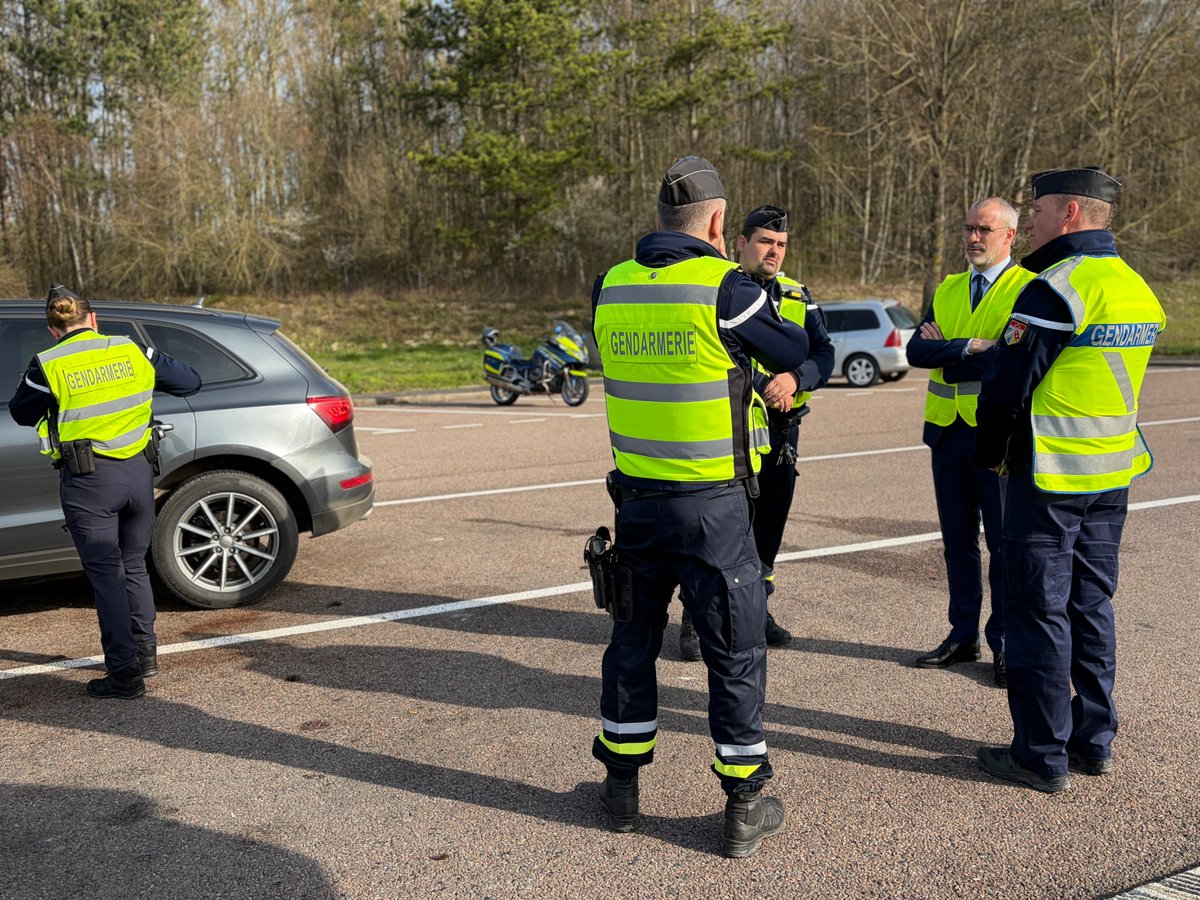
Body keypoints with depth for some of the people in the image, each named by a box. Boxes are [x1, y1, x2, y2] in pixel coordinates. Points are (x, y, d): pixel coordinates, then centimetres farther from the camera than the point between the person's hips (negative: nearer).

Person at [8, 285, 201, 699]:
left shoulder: (48, 365, -5)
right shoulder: (132, 352, 3)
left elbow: (21, 413, 9)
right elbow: (189, 382, 11)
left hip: (87, 479, -4)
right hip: (139, 471, 4)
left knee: (106, 574, 2)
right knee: (133, 565, 20)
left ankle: (124, 672, 3)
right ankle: (144, 651, 28)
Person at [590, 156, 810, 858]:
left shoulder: (611, 286, 2)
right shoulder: (727, 287, -13)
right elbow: (792, 355, -1)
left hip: (637, 501, 5)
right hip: (713, 505, -4)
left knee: (635, 639, 19)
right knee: (736, 650, 9)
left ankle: (622, 787, 31)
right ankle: (746, 807, 20)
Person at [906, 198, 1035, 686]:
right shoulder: (947, 290, 13)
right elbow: (917, 351, 0)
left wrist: (947, 350, -11)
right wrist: (971, 349, -14)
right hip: (948, 430, 6)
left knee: (1004, 543, 3)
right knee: (958, 541, 12)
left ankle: (1005, 645, 15)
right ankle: (963, 636, 24)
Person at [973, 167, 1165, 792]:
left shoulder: (1055, 289, -18)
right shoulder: (1137, 288, 10)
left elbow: (1007, 385, -18)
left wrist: (990, 455, -2)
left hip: (1051, 479, -8)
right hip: (1114, 475, 9)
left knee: (1038, 612, 1)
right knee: (1091, 607, 16)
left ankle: (1042, 756, 9)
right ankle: (1094, 741, 26)